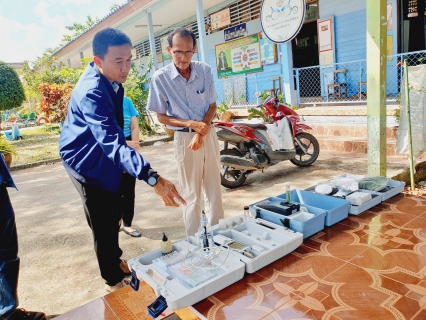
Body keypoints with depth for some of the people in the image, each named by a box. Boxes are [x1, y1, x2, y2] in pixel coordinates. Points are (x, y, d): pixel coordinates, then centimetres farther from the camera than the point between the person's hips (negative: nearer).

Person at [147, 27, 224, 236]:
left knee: (214, 187, 12)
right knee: (191, 192, 6)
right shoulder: (160, 78, -11)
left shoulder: (205, 71, -4)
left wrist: (200, 133, -14)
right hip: (184, 138, -3)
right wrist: (191, 124, -19)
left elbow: (212, 106, 1)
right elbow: (161, 117, -6)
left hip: (208, 134, 3)